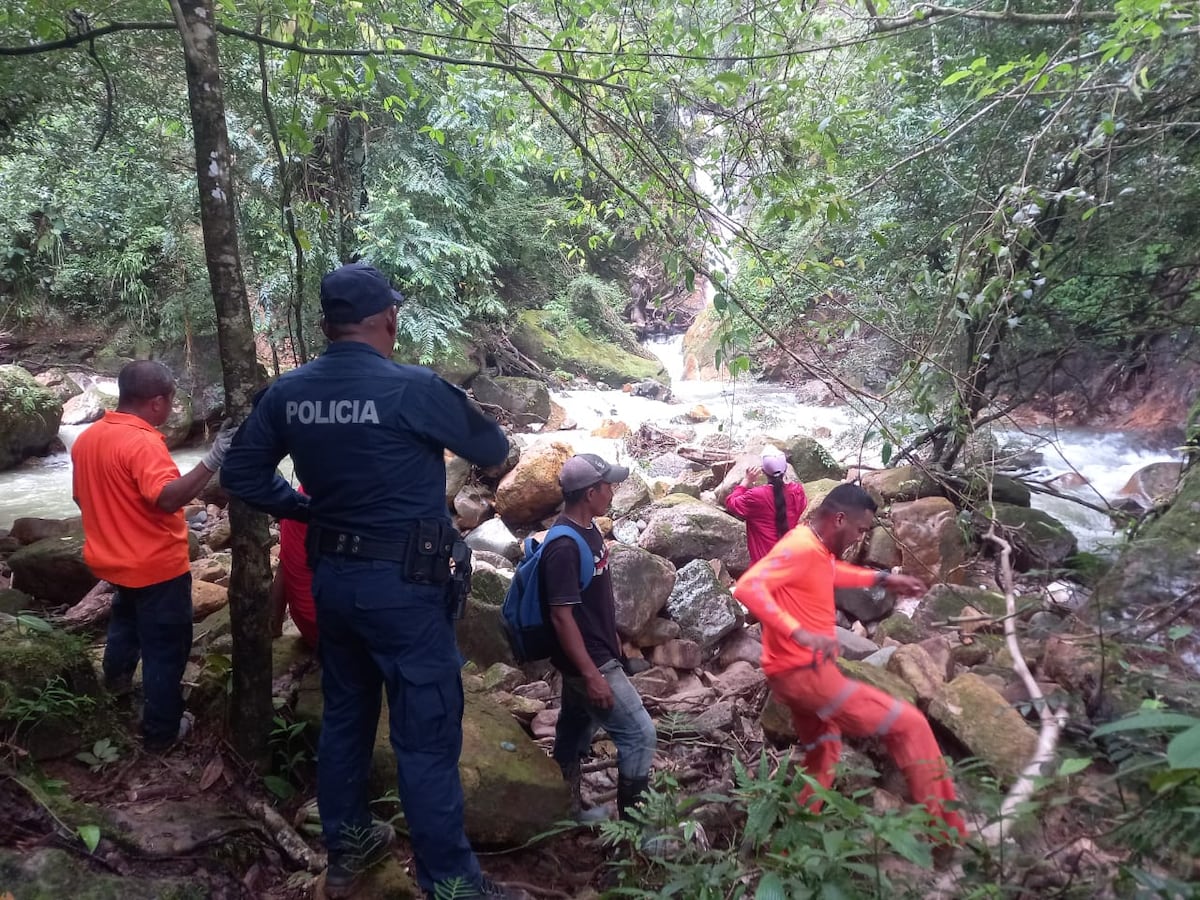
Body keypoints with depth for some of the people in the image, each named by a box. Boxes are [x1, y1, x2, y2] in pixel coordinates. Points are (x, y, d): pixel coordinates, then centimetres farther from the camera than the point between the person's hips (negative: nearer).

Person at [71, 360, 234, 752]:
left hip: (113, 560, 9)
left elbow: (82, 497, 14)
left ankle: (116, 677, 57)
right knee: (165, 650, 6)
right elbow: (168, 498, -39)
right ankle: (161, 730, 16)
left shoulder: (86, 439, 2)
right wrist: (211, 461, -45)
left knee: (127, 618, 35)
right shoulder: (143, 443, -27)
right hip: (157, 566, -9)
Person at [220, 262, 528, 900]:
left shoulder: (287, 392, -1)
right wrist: (456, 415, 16)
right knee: (426, 735, 3)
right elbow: (493, 451, -4)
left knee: (344, 714, 22)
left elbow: (240, 474, 7)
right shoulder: (413, 387, -18)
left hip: (332, 577, 7)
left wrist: (307, 510, 13)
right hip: (404, 584, -6)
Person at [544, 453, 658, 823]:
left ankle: (567, 812, 34)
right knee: (640, 734, -4)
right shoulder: (564, 546, -26)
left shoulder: (588, 529, 4)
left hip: (595, 654, 9)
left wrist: (613, 639, 22)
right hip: (588, 662, -9)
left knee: (575, 731, 20)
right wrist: (592, 675, -24)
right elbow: (562, 616, -25)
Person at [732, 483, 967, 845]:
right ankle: (946, 833, 6)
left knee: (822, 756, 25)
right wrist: (800, 633, -41)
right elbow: (747, 587, -35)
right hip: (804, 671, -10)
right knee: (908, 724, -3)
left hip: (801, 670, 10)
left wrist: (883, 579, 24)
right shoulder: (800, 548, -22)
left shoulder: (818, 548, 8)